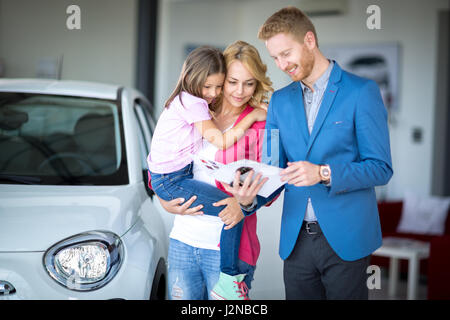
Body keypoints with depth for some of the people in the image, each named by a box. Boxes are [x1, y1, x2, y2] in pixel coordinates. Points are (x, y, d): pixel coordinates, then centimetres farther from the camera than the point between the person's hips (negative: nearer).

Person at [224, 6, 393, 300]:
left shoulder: (361, 92, -6)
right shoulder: (280, 100, 10)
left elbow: (381, 168, -8)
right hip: (296, 240, 4)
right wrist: (250, 199, -12)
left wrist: (324, 173, -22)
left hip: (345, 239, -4)